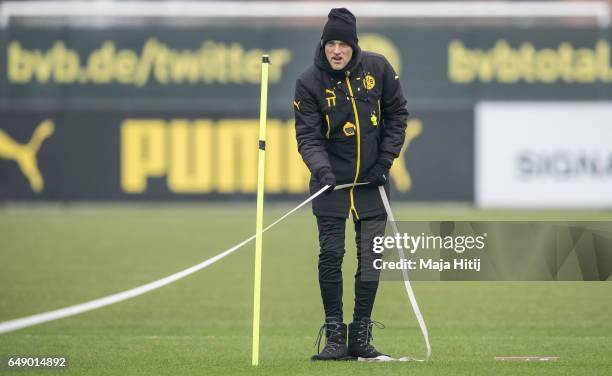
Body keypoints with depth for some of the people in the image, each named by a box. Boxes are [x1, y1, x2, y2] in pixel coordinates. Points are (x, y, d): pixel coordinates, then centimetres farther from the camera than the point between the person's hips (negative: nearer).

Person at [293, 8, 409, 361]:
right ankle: (335, 337, 3)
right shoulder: (309, 82, -11)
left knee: (371, 258, 1)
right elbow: (307, 135, -13)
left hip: (372, 181, 2)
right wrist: (321, 168, -31)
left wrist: (386, 159, -3)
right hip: (332, 181, -2)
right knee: (331, 256, -5)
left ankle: (361, 336, 8)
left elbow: (398, 113, 5)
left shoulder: (377, 68, -6)